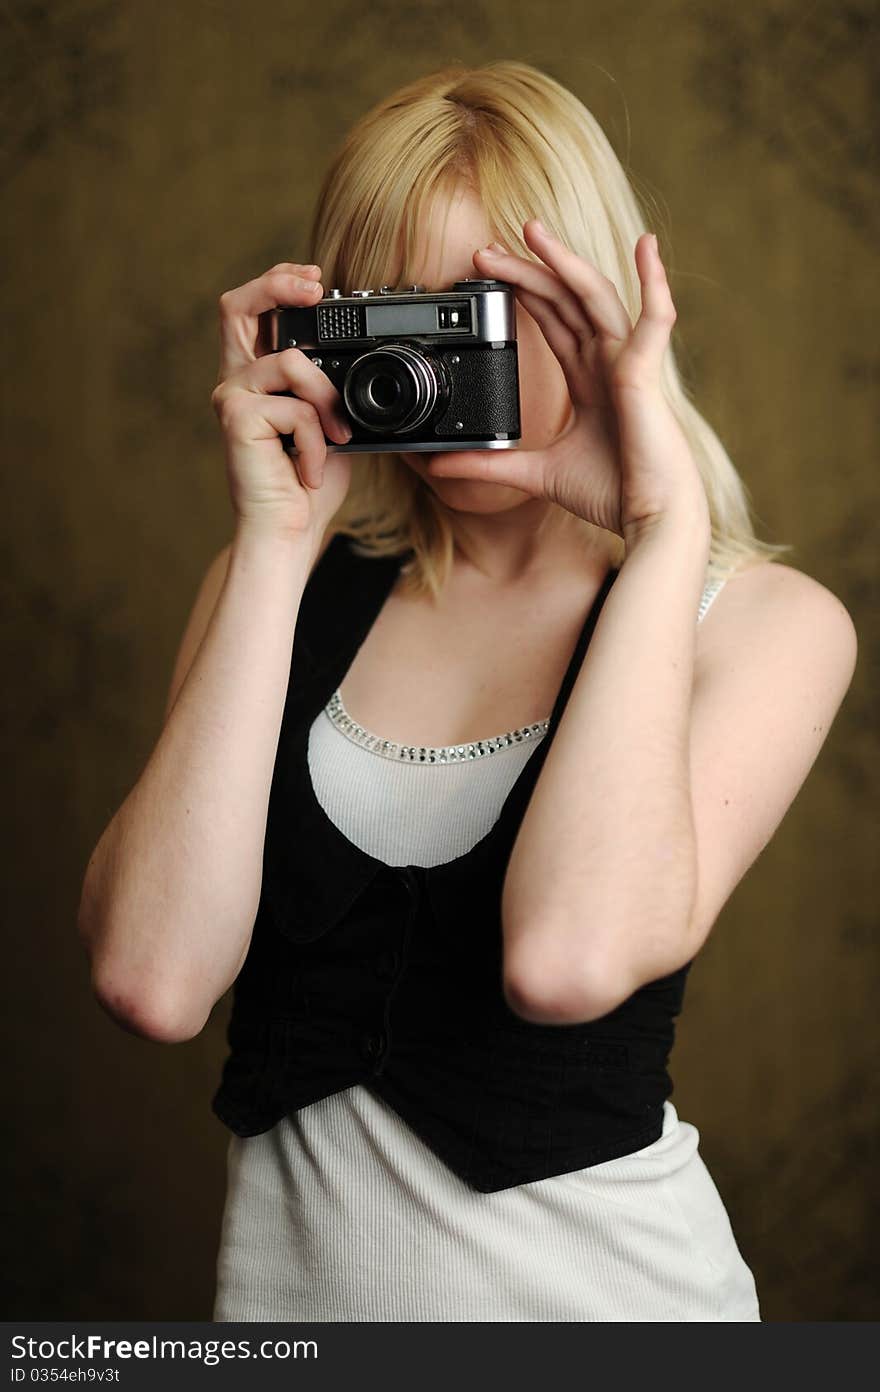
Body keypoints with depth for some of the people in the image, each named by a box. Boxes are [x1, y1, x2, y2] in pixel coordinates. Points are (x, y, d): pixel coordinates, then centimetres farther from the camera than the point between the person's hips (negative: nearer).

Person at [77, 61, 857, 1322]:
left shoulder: (767, 621, -9)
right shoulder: (289, 581, -2)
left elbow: (571, 959, -28)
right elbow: (153, 980, -17)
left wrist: (667, 522, -23)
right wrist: (275, 548, -16)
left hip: (592, 1279, -2)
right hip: (290, 1265, 2)